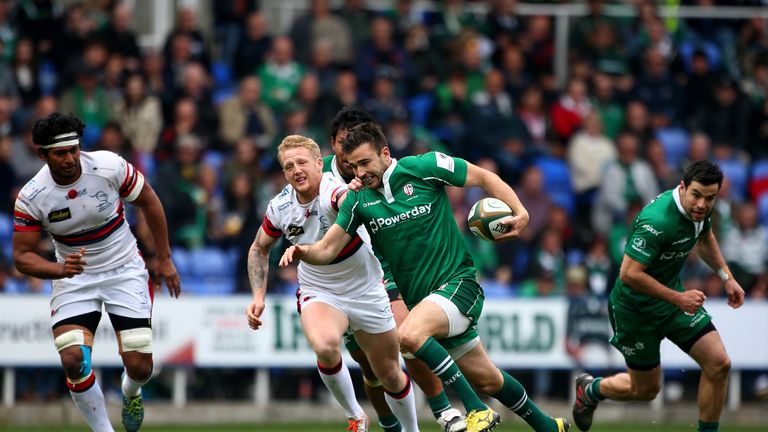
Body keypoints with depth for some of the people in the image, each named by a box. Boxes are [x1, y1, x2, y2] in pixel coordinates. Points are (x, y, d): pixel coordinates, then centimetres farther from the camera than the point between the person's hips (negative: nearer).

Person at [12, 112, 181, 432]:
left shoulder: (109, 166, -18)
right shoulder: (30, 198, -18)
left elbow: (148, 201, -2)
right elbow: (22, 255, -12)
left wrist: (163, 259, 1)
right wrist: (60, 269, -32)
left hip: (125, 270, 0)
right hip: (74, 278, 0)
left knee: (139, 366, -7)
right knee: (73, 360, -21)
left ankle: (131, 393, 33)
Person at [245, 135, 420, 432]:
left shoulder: (333, 192, -26)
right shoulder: (280, 207, -11)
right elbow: (259, 249, 8)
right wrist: (258, 296, -3)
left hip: (366, 292, -1)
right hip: (319, 293, 2)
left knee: (391, 376, 9)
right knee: (325, 344, -32)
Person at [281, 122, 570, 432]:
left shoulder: (424, 167, -10)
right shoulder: (358, 200, 2)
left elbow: (484, 177, -2)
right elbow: (327, 250, 0)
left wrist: (520, 212, -14)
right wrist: (302, 251, -22)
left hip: (458, 282, -6)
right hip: (420, 298, 6)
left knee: (409, 334, -32)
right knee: (486, 380, 10)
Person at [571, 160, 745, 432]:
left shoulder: (697, 209, -8)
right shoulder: (657, 222, -35)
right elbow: (629, 274, -35)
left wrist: (726, 277, 9)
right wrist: (677, 298, -30)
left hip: (672, 293, 7)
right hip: (636, 306, -7)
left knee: (718, 364, -7)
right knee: (646, 390, 10)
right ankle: (590, 390, 40)